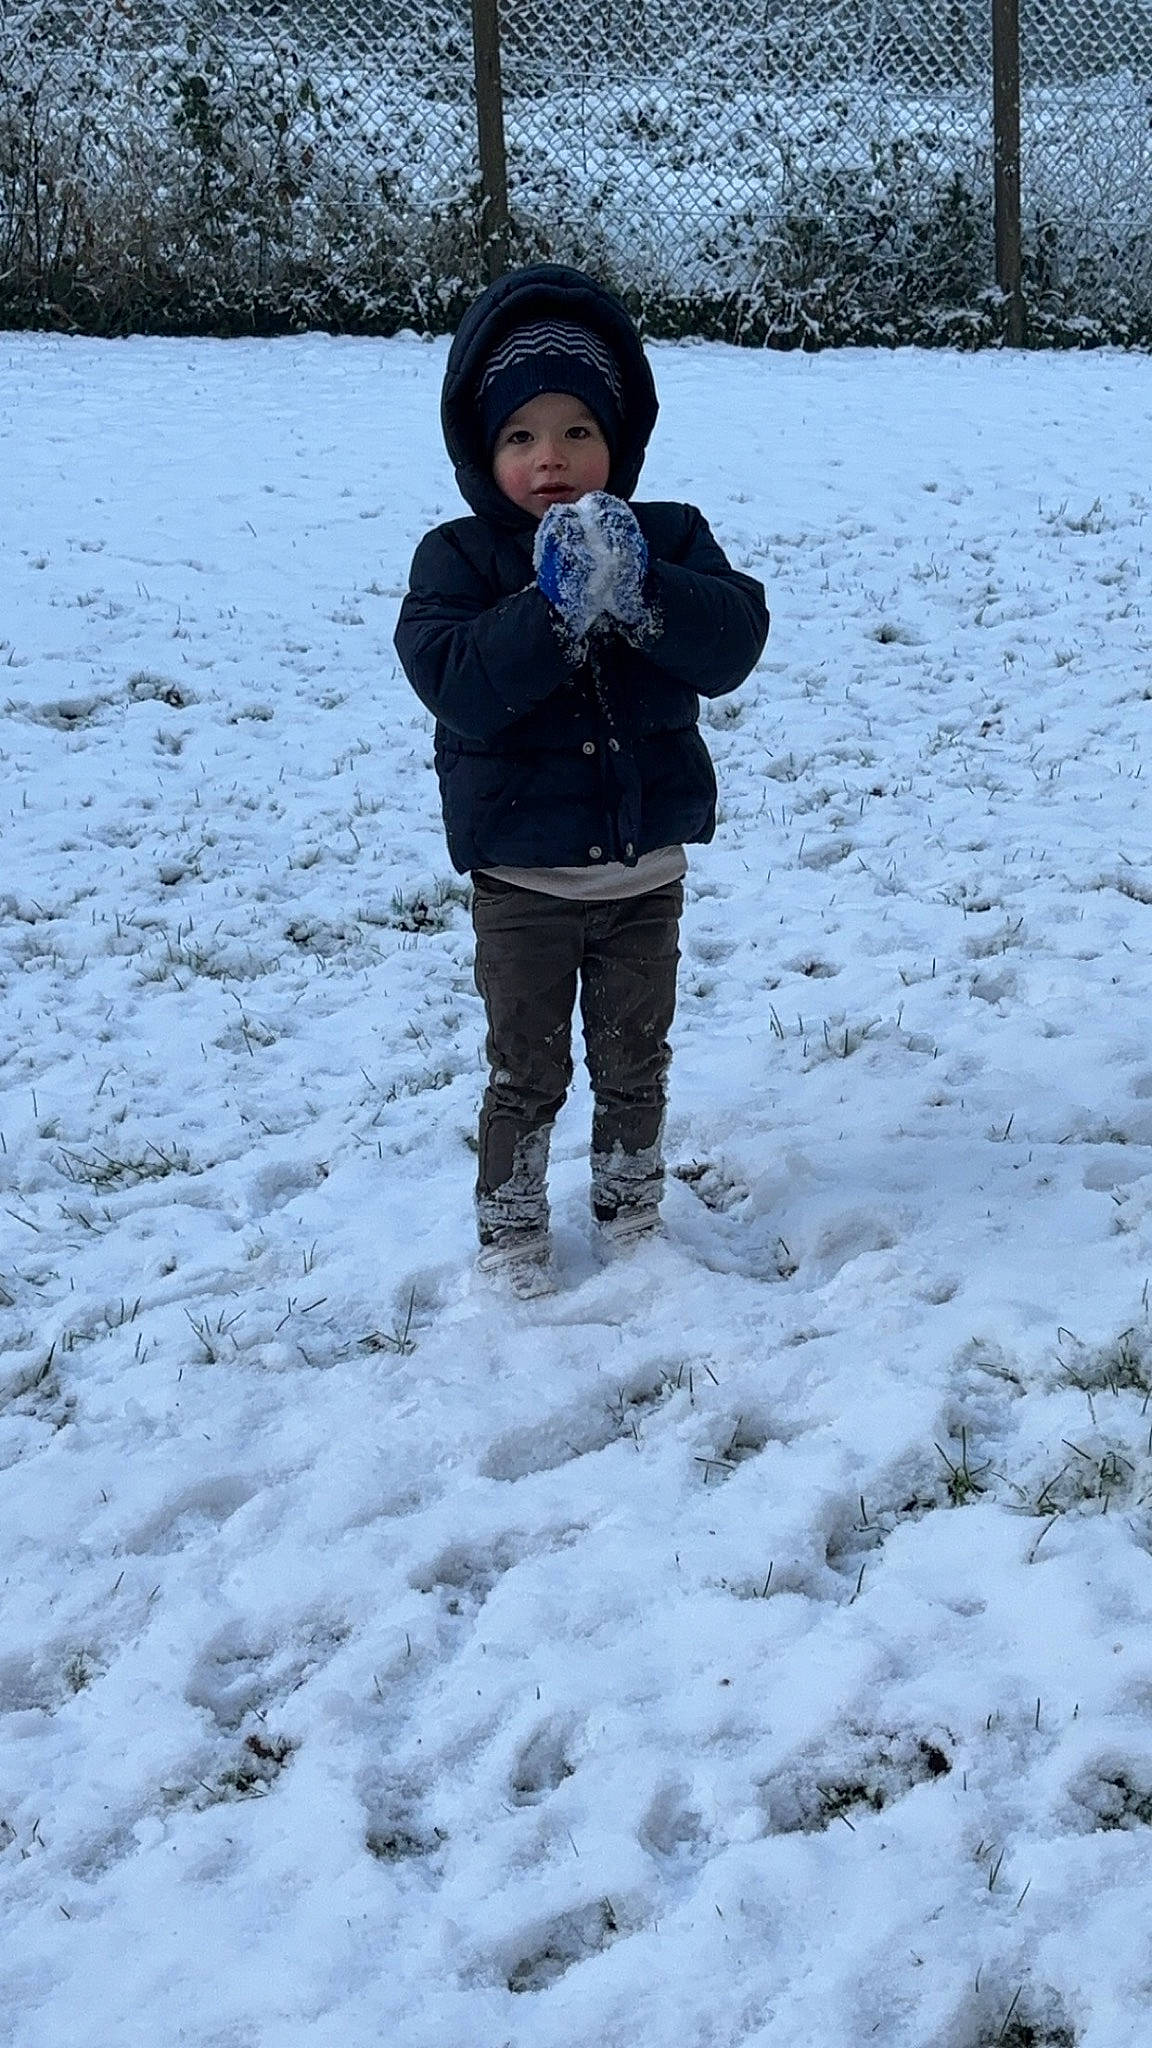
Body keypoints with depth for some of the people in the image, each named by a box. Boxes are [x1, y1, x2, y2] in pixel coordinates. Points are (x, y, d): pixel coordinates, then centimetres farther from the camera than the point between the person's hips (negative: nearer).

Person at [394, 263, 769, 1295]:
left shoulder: (669, 541, -2)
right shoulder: (460, 558, -8)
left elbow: (734, 641, -18)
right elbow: (457, 682, -24)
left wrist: (640, 592, -32)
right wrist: (554, 606, -33)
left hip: (645, 867, 2)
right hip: (522, 873, -2)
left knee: (636, 1061, 17)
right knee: (526, 1070, 8)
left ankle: (633, 1213, 35)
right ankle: (511, 1230, 25)